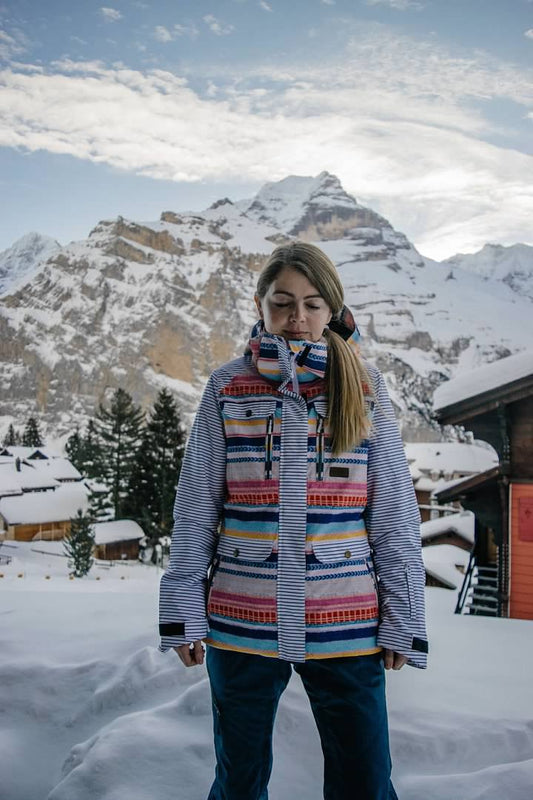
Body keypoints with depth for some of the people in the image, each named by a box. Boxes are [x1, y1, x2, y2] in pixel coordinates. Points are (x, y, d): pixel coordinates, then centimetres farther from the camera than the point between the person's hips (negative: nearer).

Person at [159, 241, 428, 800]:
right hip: (241, 623, 1)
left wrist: (401, 620, -1)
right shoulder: (228, 387, 0)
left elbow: (395, 512, 2)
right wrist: (184, 613, -1)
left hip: (346, 624, 0)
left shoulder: (364, 387, 1)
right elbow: (195, 508, 1)